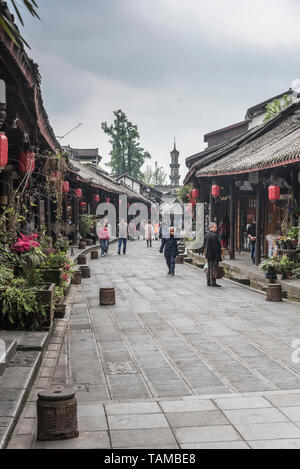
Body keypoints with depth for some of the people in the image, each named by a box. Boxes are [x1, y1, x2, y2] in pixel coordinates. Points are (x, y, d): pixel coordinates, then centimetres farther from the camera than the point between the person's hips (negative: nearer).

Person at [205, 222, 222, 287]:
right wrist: (218, 255, -16)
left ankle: (209, 282, 19)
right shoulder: (214, 235, -18)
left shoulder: (207, 235, 10)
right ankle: (213, 282, -3)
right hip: (214, 255, -9)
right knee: (213, 268, -5)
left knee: (209, 268, 14)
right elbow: (216, 246, -19)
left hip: (208, 254, 9)